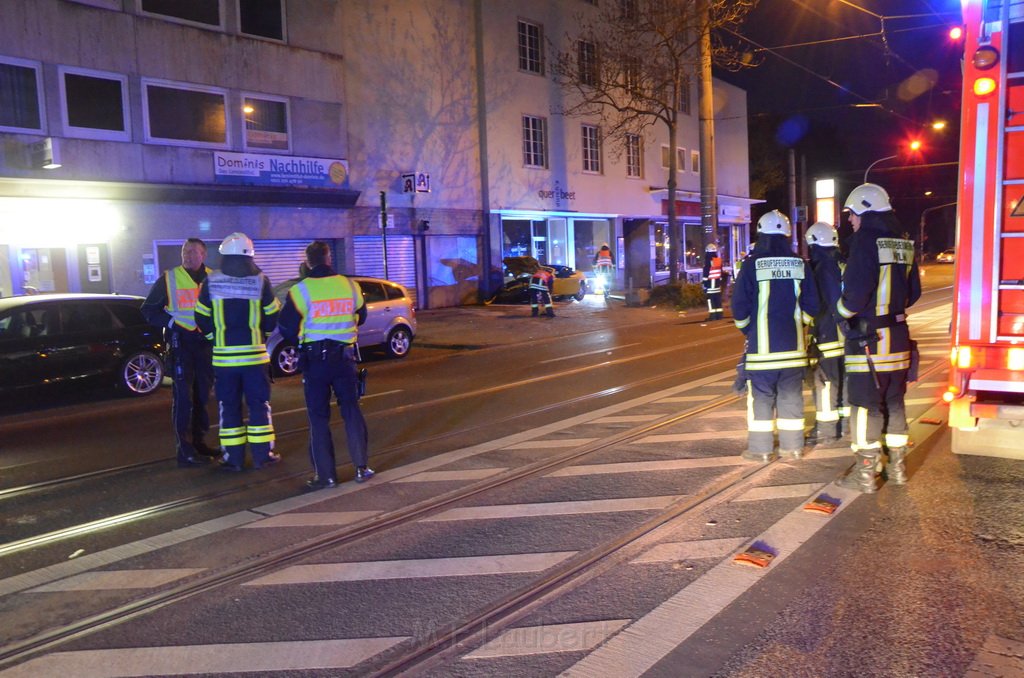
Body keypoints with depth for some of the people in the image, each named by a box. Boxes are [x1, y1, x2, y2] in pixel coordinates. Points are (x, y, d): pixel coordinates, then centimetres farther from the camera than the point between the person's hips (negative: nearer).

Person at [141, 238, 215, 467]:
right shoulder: (169, 279, -2)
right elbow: (149, 309, 2)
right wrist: (171, 322, -11)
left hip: (206, 342, 4)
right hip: (180, 341, -4)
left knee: (202, 394, 12)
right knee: (183, 397, -7)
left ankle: (197, 442, 26)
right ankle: (185, 451, -5)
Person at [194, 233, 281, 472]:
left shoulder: (210, 282, -2)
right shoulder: (260, 281, -4)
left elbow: (202, 319, 3)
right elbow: (273, 317, 1)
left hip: (224, 355, 1)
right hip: (254, 353, -1)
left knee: (229, 407, 9)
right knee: (259, 405, 9)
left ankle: (233, 458, 12)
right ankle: (262, 455, 11)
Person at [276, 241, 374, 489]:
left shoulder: (300, 290, -10)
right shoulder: (350, 286, 0)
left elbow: (286, 328, -5)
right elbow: (360, 318, 14)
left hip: (315, 359, -2)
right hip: (345, 356, 2)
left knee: (318, 417, 5)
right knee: (352, 411, 12)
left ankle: (325, 475, 6)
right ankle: (362, 467, 14)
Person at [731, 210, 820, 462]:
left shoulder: (752, 265, -9)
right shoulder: (801, 265, 2)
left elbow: (740, 308, -8)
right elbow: (811, 307, 4)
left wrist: (747, 330, 10)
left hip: (762, 345, -3)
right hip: (793, 345, 3)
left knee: (761, 397, 4)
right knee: (791, 396, 11)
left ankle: (761, 449, 7)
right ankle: (792, 447, 16)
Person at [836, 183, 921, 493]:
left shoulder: (866, 239, -13)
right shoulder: (903, 243, 10)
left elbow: (857, 289, -22)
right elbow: (913, 291, 14)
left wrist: (843, 311, -4)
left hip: (869, 338, -7)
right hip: (898, 336, 8)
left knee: (865, 406, -1)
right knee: (894, 402, 16)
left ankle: (865, 474, 3)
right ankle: (897, 466, 25)